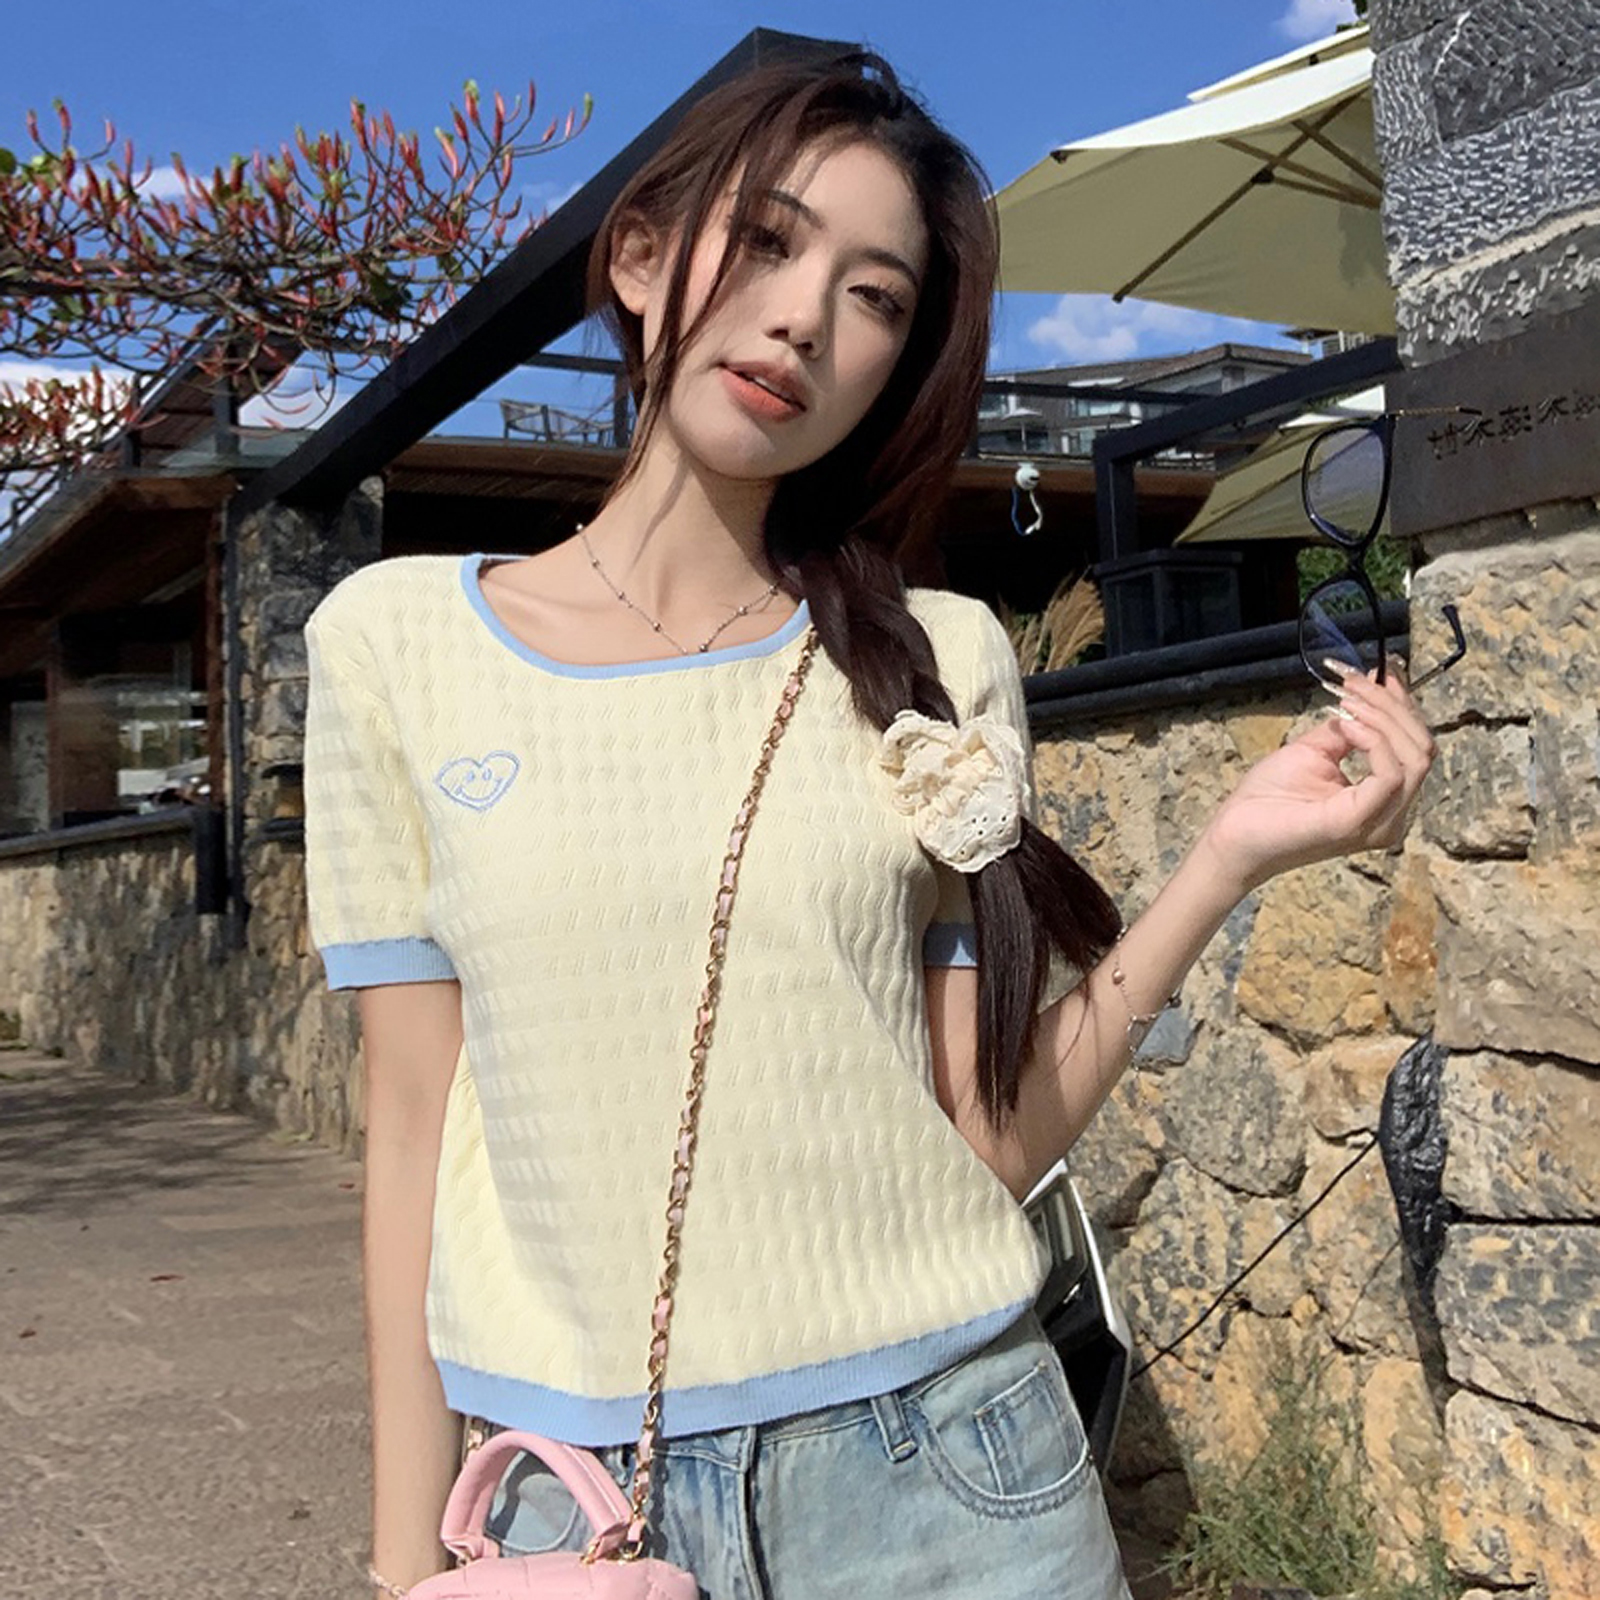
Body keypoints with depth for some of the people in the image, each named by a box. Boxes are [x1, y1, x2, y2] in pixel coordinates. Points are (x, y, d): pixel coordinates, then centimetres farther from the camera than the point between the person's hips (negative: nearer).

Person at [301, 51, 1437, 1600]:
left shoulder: (936, 665, -1)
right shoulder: (395, 639, -2)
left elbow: (992, 1136, -3)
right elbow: (416, 1131, 0)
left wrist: (1223, 861, -13)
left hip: (941, 1468, 1)